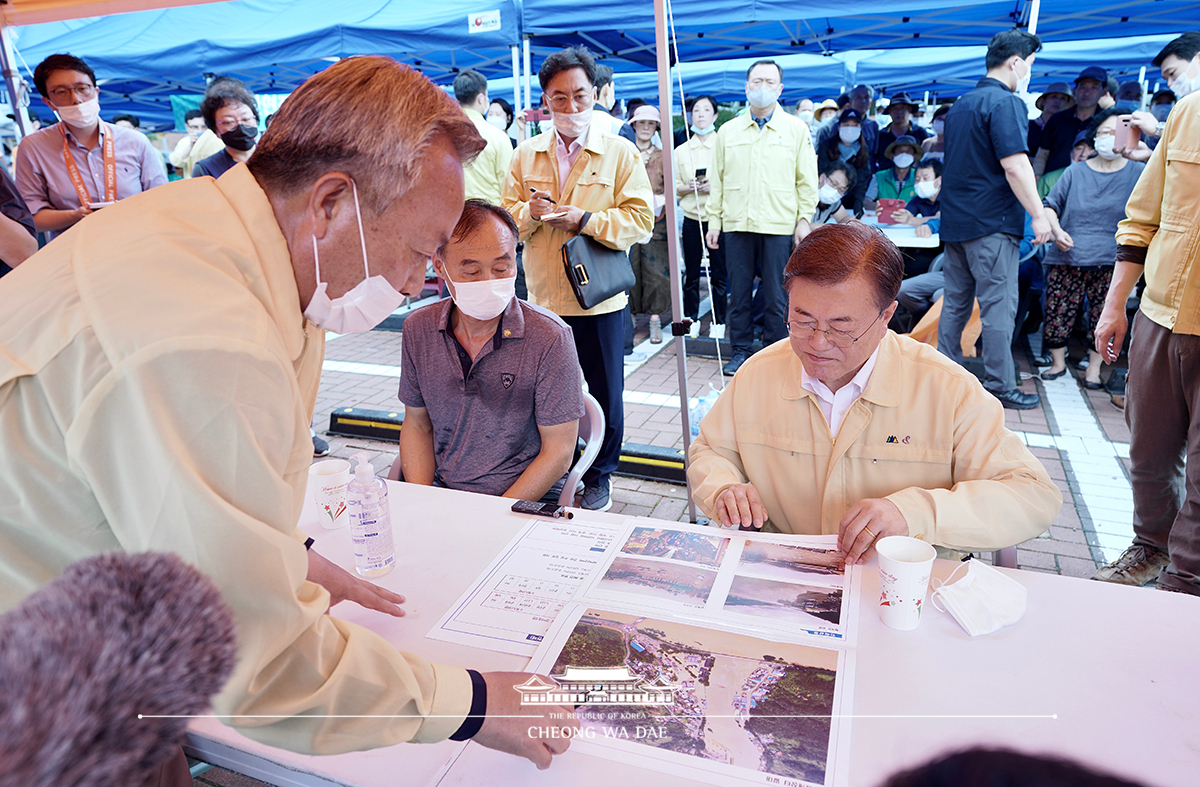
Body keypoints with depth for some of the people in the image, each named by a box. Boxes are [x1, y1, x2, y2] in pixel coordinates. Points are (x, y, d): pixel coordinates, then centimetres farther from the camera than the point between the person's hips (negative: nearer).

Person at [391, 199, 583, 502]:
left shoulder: (550, 338, -13)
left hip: (526, 502, -3)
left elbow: (558, 453, -10)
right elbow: (417, 424, 10)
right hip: (441, 492, 4)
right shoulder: (418, 329, 0)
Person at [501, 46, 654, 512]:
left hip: (600, 298, -2)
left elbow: (641, 220, -8)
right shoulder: (526, 154, 10)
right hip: (543, 298, 3)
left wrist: (584, 220, -19)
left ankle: (600, 478, 24)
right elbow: (506, 215, 10)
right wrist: (529, 211, -12)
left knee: (605, 392, 6)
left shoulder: (621, 153, -1)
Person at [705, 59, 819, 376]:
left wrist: (804, 220, -1)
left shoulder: (796, 129, 7)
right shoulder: (728, 131, 12)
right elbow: (717, 180, 12)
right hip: (736, 224, 2)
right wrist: (714, 221, 6)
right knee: (738, 293, 6)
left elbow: (806, 180, 6)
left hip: (779, 226, -2)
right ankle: (740, 351, 17)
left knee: (776, 296, 2)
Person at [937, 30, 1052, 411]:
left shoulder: (959, 105, 16)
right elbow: (1015, 166, -19)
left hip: (955, 221, 8)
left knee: (956, 302, 12)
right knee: (998, 307, -3)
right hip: (992, 222, -8)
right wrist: (1039, 215, -13)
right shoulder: (1005, 103, -11)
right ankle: (1000, 387, 3)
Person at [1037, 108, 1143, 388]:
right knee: (1057, 312, 0)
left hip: (1110, 262, 0)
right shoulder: (1075, 172, 8)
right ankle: (1058, 362, 19)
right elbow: (1050, 205, 11)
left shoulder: (1138, 172, 6)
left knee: (1103, 317, 2)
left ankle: (1094, 368, 19)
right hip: (1067, 258, 1)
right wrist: (1056, 231, -8)